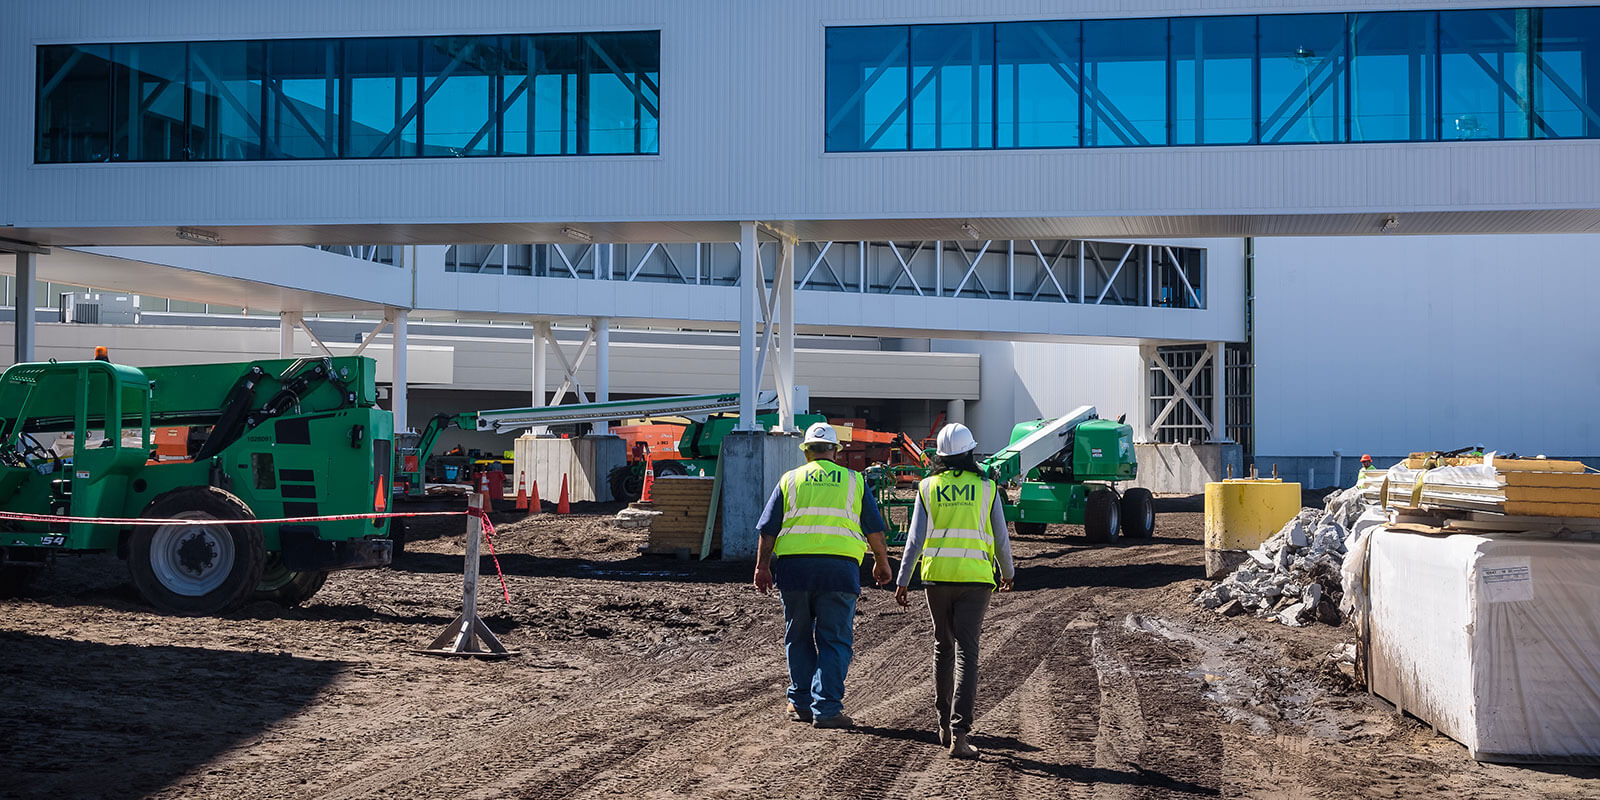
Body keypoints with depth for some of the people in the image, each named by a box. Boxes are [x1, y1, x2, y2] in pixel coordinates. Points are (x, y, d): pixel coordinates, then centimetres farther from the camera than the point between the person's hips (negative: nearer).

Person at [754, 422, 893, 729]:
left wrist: (762, 566, 11)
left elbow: (768, 528, 6)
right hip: (839, 566, -1)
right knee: (835, 641, 3)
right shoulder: (854, 480, 10)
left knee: (798, 638, 15)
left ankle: (801, 703, 21)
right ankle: (827, 709, -4)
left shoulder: (790, 479, 10)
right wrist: (882, 562, 24)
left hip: (794, 566, 1)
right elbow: (874, 528, 12)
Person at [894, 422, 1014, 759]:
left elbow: (915, 538, -2)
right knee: (966, 652, -6)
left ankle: (945, 724, 25)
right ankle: (959, 733, -16)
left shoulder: (928, 487, 2)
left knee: (943, 648, 18)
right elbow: (1000, 538, 5)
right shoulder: (987, 488, 0)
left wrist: (903, 581, 1)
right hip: (975, 578, -2)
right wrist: (1007, 573, 22)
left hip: (937, 576, 2)